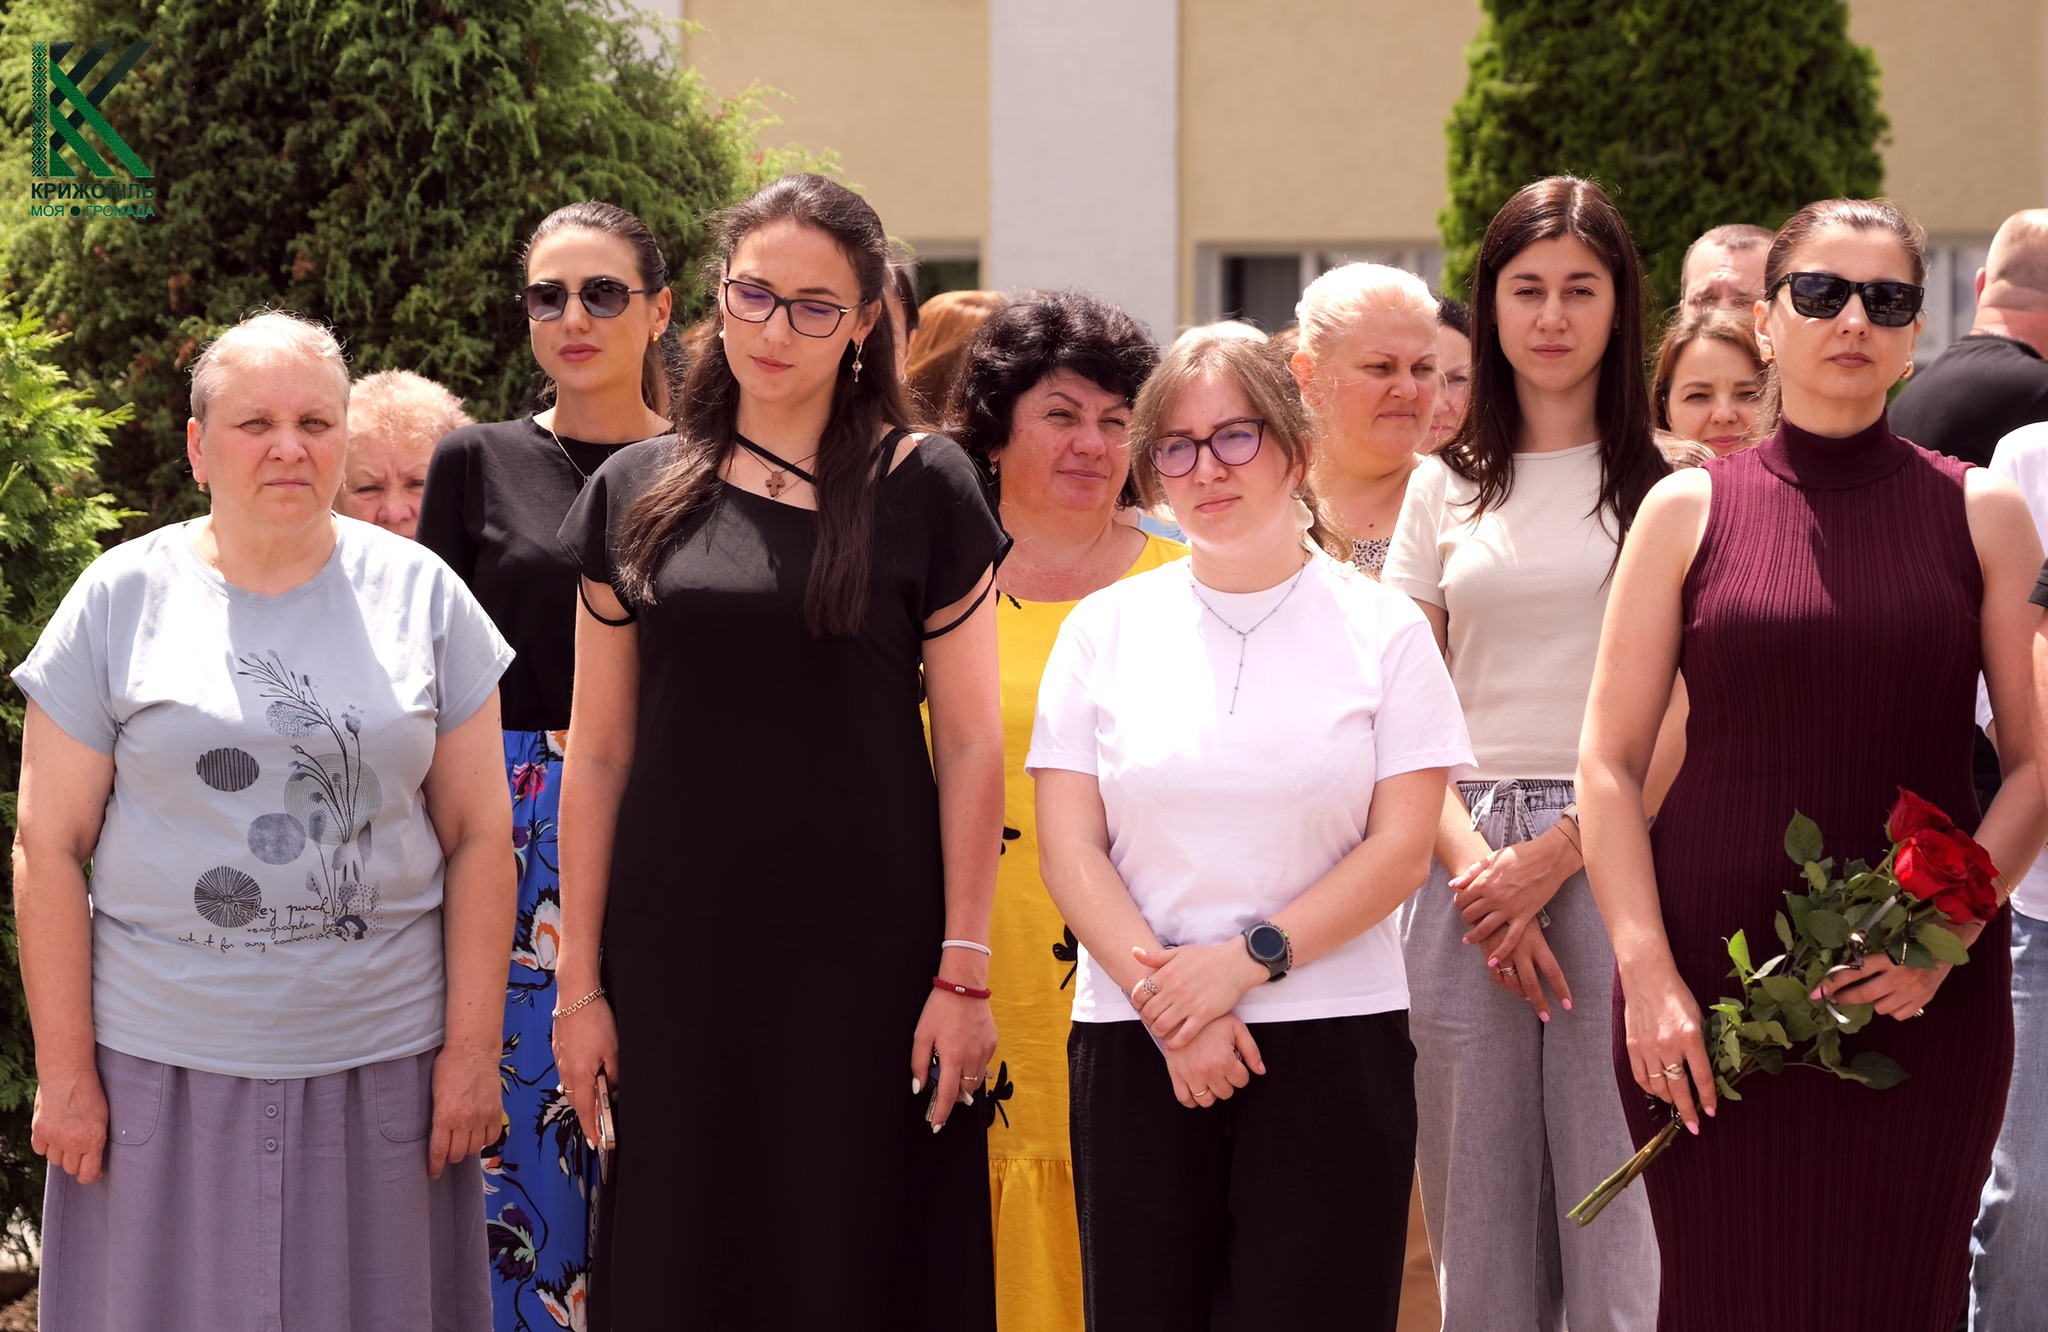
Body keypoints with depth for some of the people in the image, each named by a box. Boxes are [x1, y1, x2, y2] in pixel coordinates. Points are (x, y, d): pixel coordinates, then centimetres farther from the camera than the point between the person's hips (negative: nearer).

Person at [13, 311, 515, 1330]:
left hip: (380, 1062, 1)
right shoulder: (122, 598, 0)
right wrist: (64, 1070, -3)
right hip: (163, 1068, -1)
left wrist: (473, 1048, -1)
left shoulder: (421, 595, 4)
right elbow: (49, 847, 0)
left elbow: (478, 836, 5)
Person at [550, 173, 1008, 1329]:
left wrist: (965, 968, -7)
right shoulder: (637, 496, 7)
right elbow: (598, 754, 7)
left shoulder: (924, 489, 0)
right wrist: (581, 981, 3)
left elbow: (971, 743, -1)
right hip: (678, 954, 2)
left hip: (864, 962, -2)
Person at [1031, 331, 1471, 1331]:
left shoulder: (1380, 628, 5)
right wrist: (1167, 1000, -10)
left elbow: (1401, 850, -2)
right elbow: (1069, 850, 3)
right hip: (1136, 1048, 2)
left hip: (1331, 1045, -1)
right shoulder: (1104, 629, 10)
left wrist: (1248, 958, -13)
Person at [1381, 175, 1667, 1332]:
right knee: (1479, 1219, 5)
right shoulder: (1446, 489, 13)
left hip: (1615, 855, -3)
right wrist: (1475, 862, -6)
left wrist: (1550, 858, -11)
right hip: (1470, 861, 3)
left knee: (1618, 1231, -6)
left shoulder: (1669, 486, 2)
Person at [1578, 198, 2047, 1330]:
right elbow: (1609, 761, 3)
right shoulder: (1689, 511, 5)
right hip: (1712, 980, 0)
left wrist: (1946, 930, -10)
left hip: (1923, 994, 0)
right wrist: (1647, 975, -7)